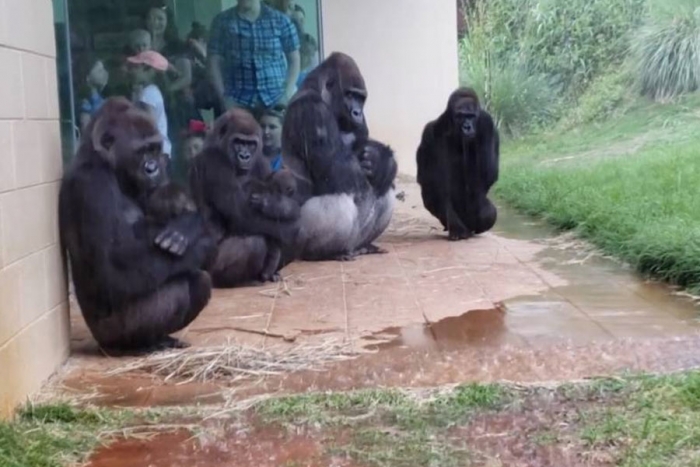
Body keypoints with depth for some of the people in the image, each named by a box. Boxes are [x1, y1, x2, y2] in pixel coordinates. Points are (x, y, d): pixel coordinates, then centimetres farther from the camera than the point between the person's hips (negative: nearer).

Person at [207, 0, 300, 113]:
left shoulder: (280, 20, 4)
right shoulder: (222, 21, 4)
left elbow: (294, 59, 8)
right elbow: (214, 62, 5)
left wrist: (287, 94, -3)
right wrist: (223, 97, -4)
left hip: (277, 100, 1)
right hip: (237, 102, 0)